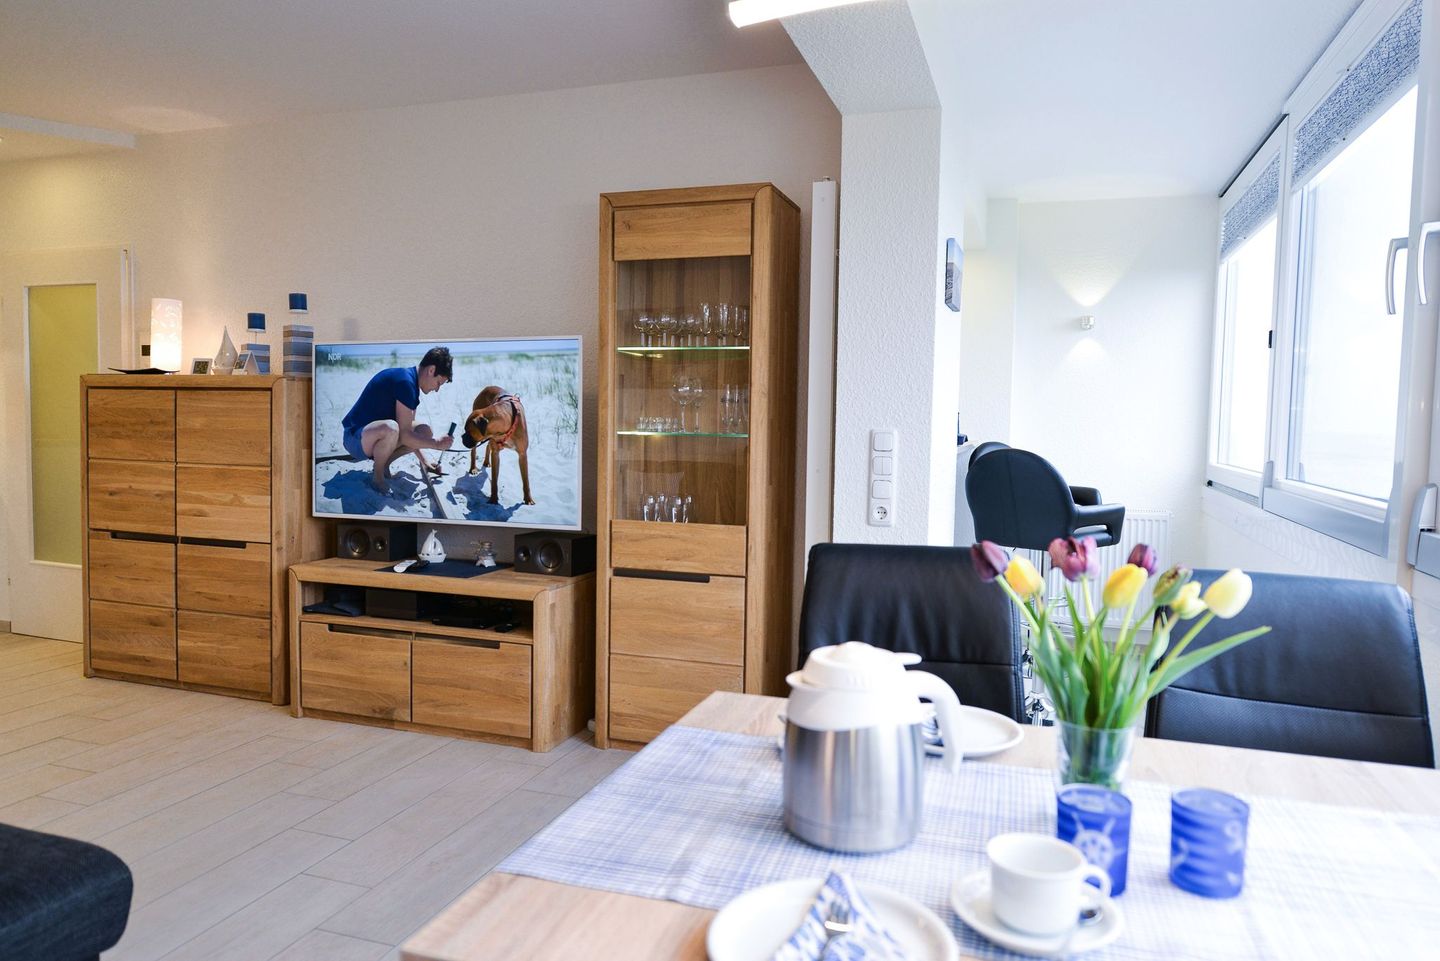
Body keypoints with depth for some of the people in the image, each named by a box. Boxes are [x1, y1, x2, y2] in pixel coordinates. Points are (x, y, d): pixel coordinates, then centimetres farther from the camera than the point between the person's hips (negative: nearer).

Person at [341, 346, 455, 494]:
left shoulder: (412, 384, 8)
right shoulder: (405, 382, -23)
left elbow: (408, 431, 16)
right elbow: (404, 436, -23)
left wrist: (424, 462, 15)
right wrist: (437, 444, -11)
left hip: (376, 435, 9)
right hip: (356, 438, -9)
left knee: (425, 431, 0)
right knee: (390, 428, -40)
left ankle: (383, 463, 8)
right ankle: (377, 476, -14)